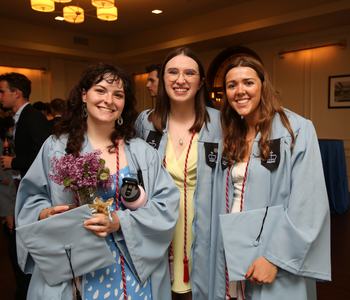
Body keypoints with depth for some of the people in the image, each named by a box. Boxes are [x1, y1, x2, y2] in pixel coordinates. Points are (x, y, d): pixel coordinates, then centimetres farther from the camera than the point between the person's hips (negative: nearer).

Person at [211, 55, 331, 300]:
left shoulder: (297, 130, -12)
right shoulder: (231, 137, 6)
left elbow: (307, 204, -17)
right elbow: (222, 202, 9)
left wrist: (275, 257, -18)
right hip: (231, 251, 5)